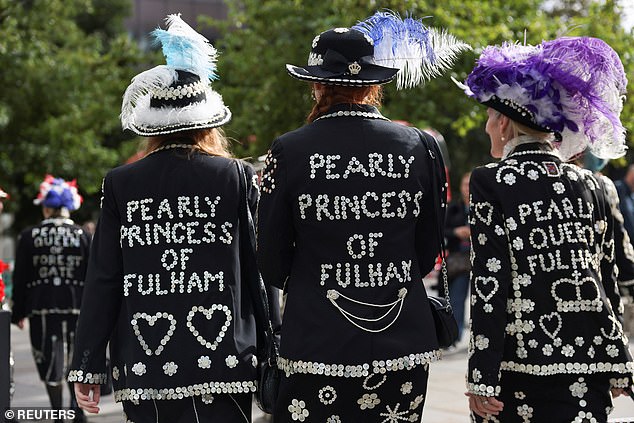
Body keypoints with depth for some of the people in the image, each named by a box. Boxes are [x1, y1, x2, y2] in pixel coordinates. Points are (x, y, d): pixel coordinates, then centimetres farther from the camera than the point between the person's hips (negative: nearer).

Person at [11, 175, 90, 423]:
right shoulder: (82, 236, -3)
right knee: (76, 358, 14)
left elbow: (20, 279, 0)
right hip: (75, 305, 1)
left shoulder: (29, 237, -3)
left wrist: (19, 312, 8)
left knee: (51, 361, 8)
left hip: (42, 308, -1)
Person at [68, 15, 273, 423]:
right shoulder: (240, 178, -2)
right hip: (221, 363, -1)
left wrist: (88, 368, 6)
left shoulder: (120, 184, 1)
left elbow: (103, 281, 1)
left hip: (144, 369, 2)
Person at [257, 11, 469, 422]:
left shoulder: (288, 153, -7)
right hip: (405, 344, 3)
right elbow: (429, 253, 9)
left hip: (318, 346, -3)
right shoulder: (419, 147, 0)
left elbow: (271, 266, 0)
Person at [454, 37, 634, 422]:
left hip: (521, 361, -4)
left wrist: (482, 377, -10)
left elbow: (490, 281, -11)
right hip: (590, 358, 4)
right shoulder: (589, 185, 7)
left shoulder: (492, 183, -7)